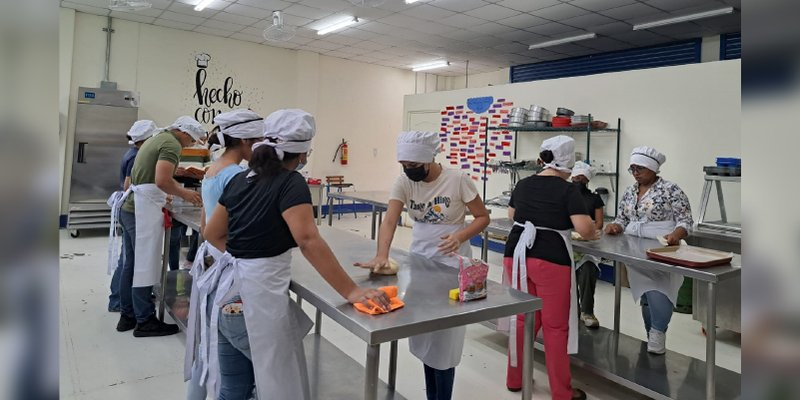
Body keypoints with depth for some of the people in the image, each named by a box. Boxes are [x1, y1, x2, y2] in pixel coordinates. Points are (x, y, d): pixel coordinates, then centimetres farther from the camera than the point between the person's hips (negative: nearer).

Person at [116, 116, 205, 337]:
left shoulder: (156, 139, 19)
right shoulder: (172, 144, -12)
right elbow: (162, 180, -24)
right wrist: (184, 194, -9)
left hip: (130, 207, 10)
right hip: (144, 211, -10)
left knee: (131, 264, 14)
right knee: (144, 266, -2)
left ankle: (127, 315, 23)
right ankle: (145, 321, 7)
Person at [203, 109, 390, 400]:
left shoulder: (240, 179, 7)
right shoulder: (291, 183, -14)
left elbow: (212, 233, 16)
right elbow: (308, 241, -27)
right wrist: (351, 291, -29)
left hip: (229, 293, 8)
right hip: (260, 293, -7)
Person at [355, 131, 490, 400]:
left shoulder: (458, 180, -16)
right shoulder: (403, 181, -6)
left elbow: (483, 217, -7)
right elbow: (390, 220, -18)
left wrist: (460, 236, -26)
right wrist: (382, 255, -35)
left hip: (451, 262, -4)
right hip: (419, 257, 4)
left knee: (443, 338, 1)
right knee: (423, 335, 12)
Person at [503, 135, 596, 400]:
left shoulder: (522, 185, 9)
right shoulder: (568, 190, -7)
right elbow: (585, 229, -15)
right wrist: (593, 234, 5)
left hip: (516, 255, 5)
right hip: (550, 261, -5)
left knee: (523, 319, 18)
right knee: (555, 326, 7)